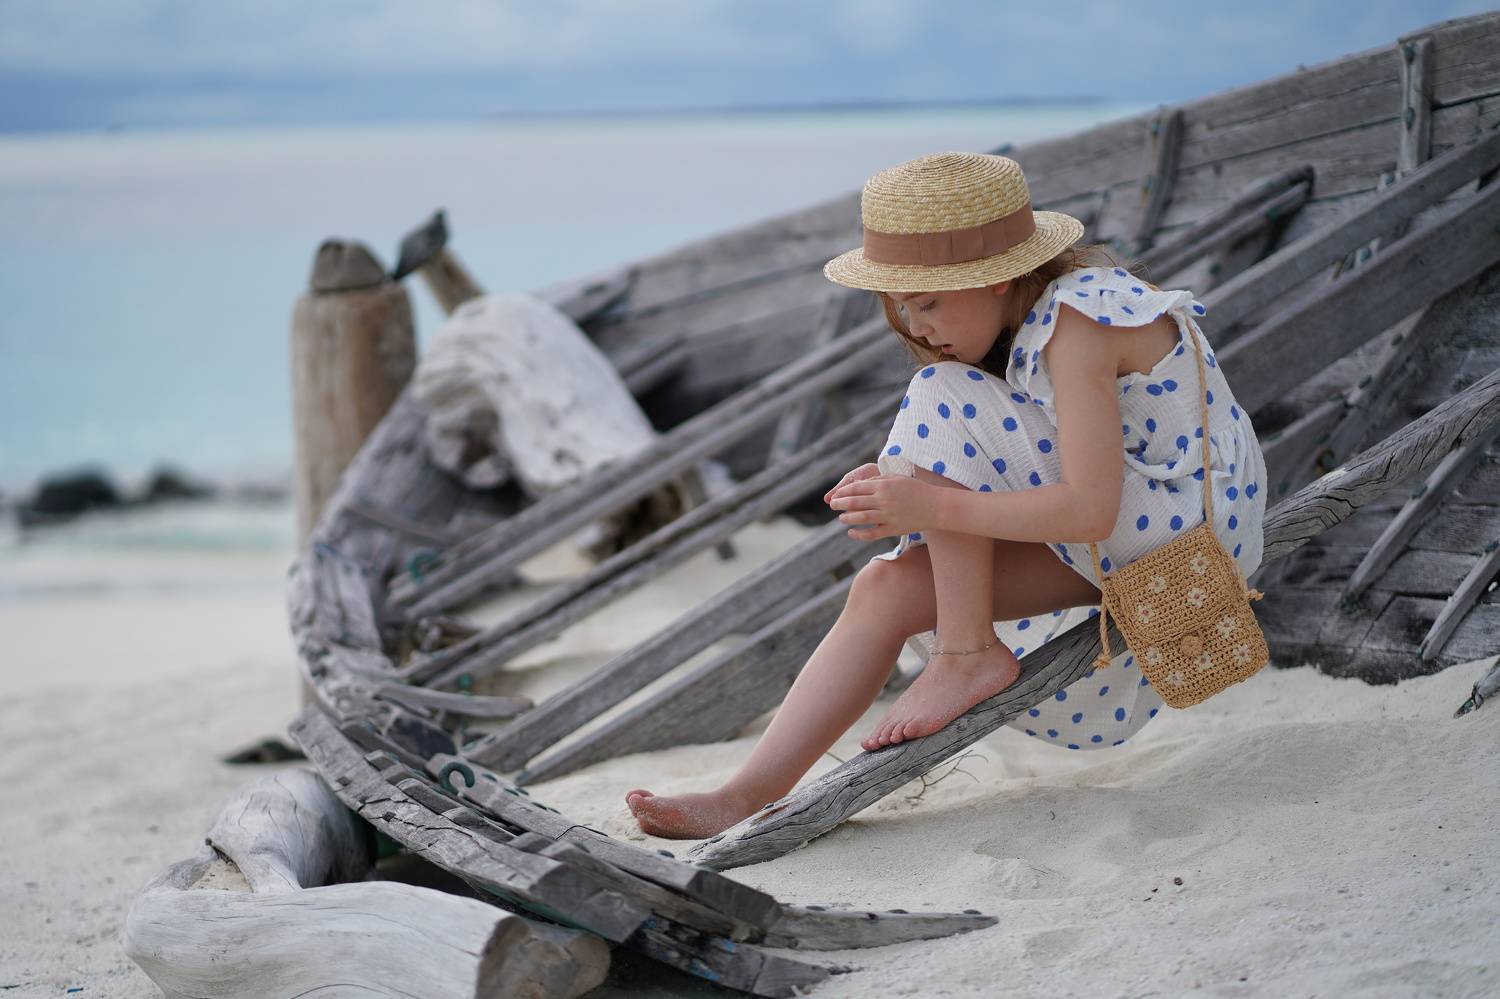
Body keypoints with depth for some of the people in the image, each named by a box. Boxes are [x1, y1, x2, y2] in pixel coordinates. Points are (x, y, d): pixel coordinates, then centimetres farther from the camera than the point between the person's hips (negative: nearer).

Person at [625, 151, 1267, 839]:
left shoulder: (1076, 323, -22)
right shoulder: (1032, 311, 6)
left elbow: (1090, 509, -29)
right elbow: (1010, 478, 7)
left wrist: (932, 505, -27)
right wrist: (905, 486, -12)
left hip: (1192, 533, -9)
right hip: (1117, 539, 9)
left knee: (944, 400, -20)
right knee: (886, 588, -4)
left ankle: (969, 654, -14)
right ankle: (748, 796, -7)